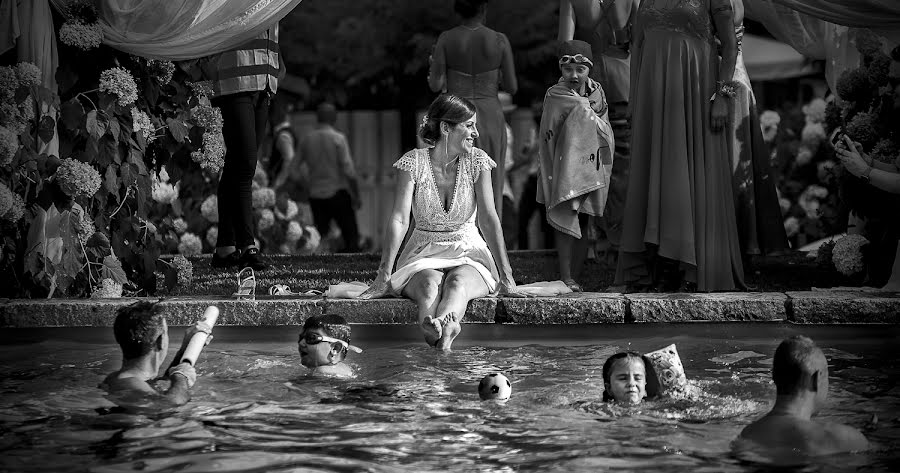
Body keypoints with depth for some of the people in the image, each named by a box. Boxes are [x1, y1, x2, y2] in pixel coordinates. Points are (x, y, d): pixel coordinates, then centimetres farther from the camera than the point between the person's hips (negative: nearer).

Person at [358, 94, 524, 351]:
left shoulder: (477, 161, -3)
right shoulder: (413, 162, -7)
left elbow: (489, 219, -8)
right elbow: (399, 220, -14)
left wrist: (505, 275, -15)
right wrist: (384, 276, -22)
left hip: (469, 253, 1)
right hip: (424, 255, -1)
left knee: (458, 282, -34)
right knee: (429, 284, -35)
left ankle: (444, 323, -67)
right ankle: (432, 328, -68)